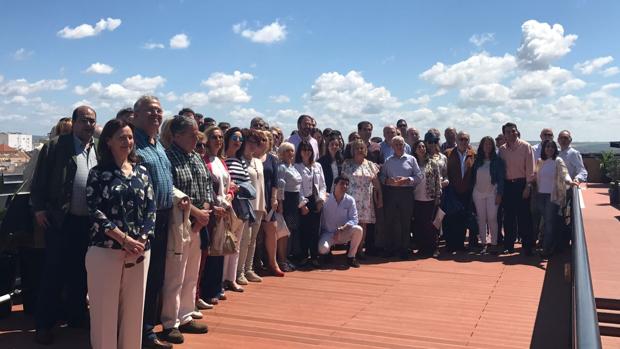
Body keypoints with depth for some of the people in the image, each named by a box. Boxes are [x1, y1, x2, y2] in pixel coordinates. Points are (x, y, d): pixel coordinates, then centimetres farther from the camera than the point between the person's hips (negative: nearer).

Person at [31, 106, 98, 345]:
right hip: (61, 220, -4)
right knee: (54, 273, 2)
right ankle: (44, 323, 12)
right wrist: (39, 209, -8)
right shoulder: (55, 146, -2)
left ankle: (76, 316, 28)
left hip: (91, 222, 4)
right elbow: (39, 180, -3)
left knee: (80, 272, 14)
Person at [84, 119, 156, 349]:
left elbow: (151, 209, 6)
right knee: (105, 308, 3)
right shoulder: (98, 173, 1)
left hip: (140, 251, 3)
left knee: (134, 308, 9)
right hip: (105, 249, -3)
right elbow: (95, 211, -7)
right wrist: (125, 239, -15)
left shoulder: (141, 172, 11)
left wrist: (141, 241, -8)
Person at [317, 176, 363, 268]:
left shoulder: (350, 200, -3)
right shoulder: (326, 200, -7)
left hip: (344, 234, 2)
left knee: (358, 229, -28)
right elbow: (321, 220, -4)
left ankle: (351, 257, -10)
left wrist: (342, 229, -23)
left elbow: (354, 220, -8)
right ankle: (328, 254, 9)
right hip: (328, 233, -2)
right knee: (323, 249, -32)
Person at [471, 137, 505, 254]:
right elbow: (472, 176, 10)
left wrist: (499, 194, -10)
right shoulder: (477, 160, 7)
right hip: (478, 192, 3)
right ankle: (484, 243, 10)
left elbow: (501, 178, -4)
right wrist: (471, 193, 4)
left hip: (492, 193, -3)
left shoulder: (497, 160, -2)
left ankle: (493, 243, 0)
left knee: (492, 218, -7)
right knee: (481, 219, 5)